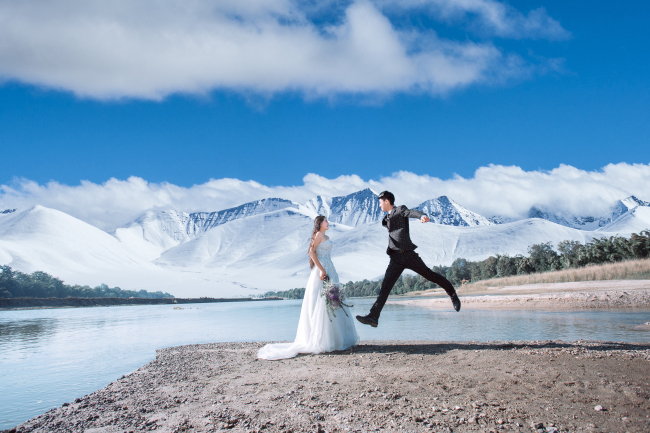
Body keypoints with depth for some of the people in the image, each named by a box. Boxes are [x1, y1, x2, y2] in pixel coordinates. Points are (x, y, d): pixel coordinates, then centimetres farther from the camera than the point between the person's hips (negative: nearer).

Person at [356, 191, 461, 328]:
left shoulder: (400, 210, 1)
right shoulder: (387, 217, 22)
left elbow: (412, 212, -21)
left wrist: (422, 216, -40)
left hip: (407, 254, -6)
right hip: (395, 258, 6)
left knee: (429, 275, 3)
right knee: (385, 287, -5)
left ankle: (452, 293, 28)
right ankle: (373, 317, -12)